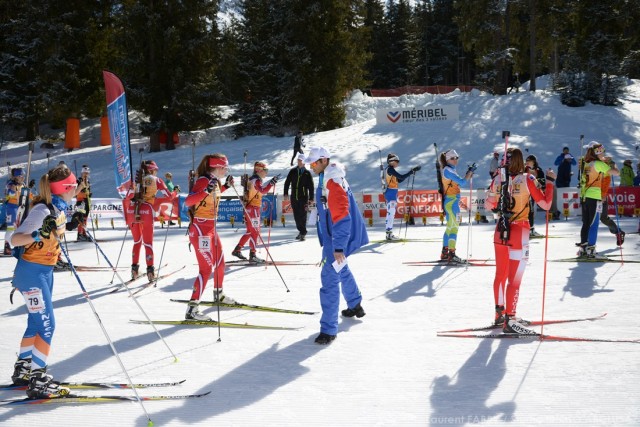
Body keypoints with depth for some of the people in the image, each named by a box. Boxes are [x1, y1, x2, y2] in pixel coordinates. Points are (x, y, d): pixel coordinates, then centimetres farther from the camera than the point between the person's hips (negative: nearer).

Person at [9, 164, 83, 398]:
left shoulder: (59, 208, 4)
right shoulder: (42, 210, -22)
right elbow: (15, 240, -25)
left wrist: (69, 226, 13)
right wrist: (38, 234, -41)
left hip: (45, 271, 9)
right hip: (32, 272, -9)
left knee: (37, 323, 18)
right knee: (46, 325, -10)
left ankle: (22, 370, 31)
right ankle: (37, 381, -7)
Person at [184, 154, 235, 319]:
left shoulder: (215, 181, 8)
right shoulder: (203, 180, -19)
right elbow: (188, 201, -30)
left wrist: (226, 186, 22)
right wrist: (206, 191, -42)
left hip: (210, 228, 10)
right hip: (200, 229, -10)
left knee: (220, 262, 23)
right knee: (206, 268, -14)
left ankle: (218, 294, 46)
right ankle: (192, 310, -15)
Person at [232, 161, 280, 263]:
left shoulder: (251, 179, 15)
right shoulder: (256, 180, -15)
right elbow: (263, 190, -32)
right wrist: (272, 182, -34)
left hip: (248, 208, 10)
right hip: (253, 208, -10)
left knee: (250, 231, 18)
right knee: (255, 232, -5)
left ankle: (237, 250, 22)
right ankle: (252, 255, -4)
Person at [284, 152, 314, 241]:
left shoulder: (307, 173, 1)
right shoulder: (293, 171, 6)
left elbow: (311, 186, 2)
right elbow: (287, 182, 8)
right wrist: (286, 194, -2)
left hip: (304, 198, -3)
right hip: (294, 198, 3)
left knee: (303, 215, -6)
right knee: (296, 216, 8)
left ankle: (302, 233, 1)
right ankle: (301, 231, 23)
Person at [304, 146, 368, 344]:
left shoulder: (333, 182, -23)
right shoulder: (327, 179, 9)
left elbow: (341, 216, -28)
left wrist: (338, 246, -30)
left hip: (337, 238, -11)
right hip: (334, 237, 11)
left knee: (330, 278, -14)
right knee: (341, 270, 29)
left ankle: (328, 328, -14)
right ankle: (355, 306, 49)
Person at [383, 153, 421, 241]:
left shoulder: (389, 170, 17)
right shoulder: (390, 169, -13)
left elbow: (399, 180, 19)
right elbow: (401, 177, -21)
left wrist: (410, 172, 11)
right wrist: (412, 171, -17)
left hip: (392, 193, 10)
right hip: (391, 193, -10)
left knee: (390, 213, 11)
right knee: (391, 213, -10)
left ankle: (389, 233, 14)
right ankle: (389, 234, -10)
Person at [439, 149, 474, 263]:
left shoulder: (450, 170, 17)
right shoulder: (448, 170, -13)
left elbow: (458, 183, 18)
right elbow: (462, 182, -20)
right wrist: (470, 172, -13)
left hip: (451, 201, 10)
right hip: (452, 201, -10)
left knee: (450, 227, 13)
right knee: (454, 227, -10)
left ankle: (445, 253, 18)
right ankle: (451, 254, -12)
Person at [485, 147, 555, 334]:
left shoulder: (498, 179, 1)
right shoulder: (527, 179, -12)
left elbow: (488, 205, 13)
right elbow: (545, 204, -10)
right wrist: (550, 182, 1)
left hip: (500, 231, 5)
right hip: (519, 232, -5)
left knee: (500, 274, 17)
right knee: (514, 278, -1)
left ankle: (499, 314, 27)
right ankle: (509, 320, -1)